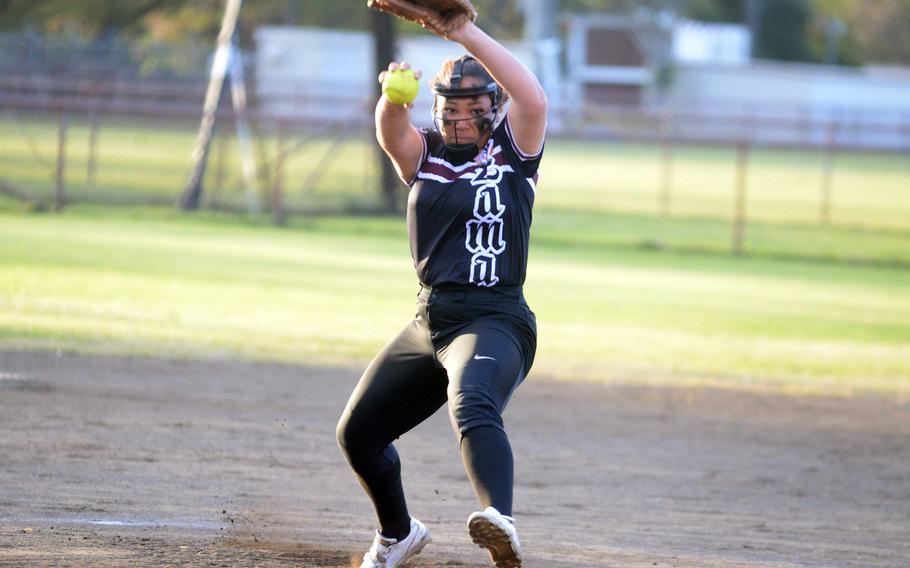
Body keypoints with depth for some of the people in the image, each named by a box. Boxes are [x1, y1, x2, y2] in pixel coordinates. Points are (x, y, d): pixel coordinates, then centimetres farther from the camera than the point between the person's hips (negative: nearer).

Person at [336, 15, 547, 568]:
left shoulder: (513, 151, 1)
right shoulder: (424, 154, 11)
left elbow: (534, 100, -19)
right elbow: (391, 131, -11)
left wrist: (465, 32, -21)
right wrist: (394, 98, -36)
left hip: (496, 321, -6)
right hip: (429, 324, 6)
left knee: (474, 408, -36)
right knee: (358, 433, 13)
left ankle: (502, 524, -60)